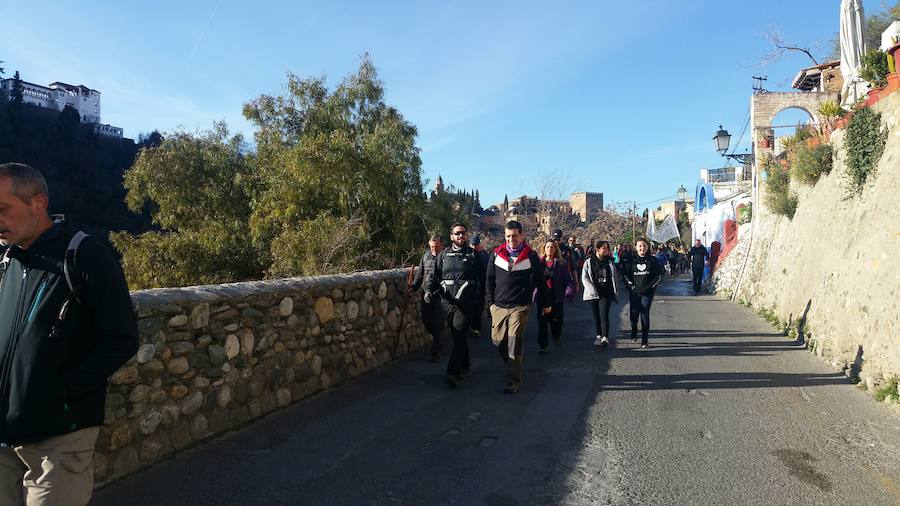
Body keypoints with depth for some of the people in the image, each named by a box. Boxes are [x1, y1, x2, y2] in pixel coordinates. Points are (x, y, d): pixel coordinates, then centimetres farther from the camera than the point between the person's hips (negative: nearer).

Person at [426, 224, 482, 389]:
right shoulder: (444, 254, 12)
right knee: (458, 337, 13)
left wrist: (479, 296, -5)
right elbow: (434, 275, 9)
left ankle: (452, 373, -12)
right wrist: (429, 290, -8)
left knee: (460, 336, -10)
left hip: (465, 303, -3)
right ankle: (465, 366, 29)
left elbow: (482, 278, 4)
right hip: (447, 302, 3)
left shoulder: (473, 255, 5)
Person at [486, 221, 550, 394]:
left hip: (519, 307, -3)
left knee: (514, 344, -8)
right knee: (497, 340, 8)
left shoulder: (531, 256, -1)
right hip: (499, 306, 4)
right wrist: (490, 301, 5)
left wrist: (545, 303, 11)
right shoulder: (496, 254, 5)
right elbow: (489, 280, 11)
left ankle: (513, 381, 2)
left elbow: (540, 281, 6)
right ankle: (513, 366, 34)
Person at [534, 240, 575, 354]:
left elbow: (569, 281, 0)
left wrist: (569, 293, -15)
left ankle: (557, 337, 40)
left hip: (557, 298, 0)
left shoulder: (561, 264, 1)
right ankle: (543, 346, 10)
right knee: (542, 322, -1)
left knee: (556, 321, 9)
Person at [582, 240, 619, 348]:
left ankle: (605, 338, -13)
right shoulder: (589, 262, 0)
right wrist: (592, 290, -13)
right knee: (596, 316, 9)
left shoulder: (610, 262, 7)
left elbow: (614, 279, 12)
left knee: (604, 314, -12)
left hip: (606, 293, 0)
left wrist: (615, 293, 8)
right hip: (593, 293, 0)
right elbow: (584, 278, -2)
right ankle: (599, 336, 23)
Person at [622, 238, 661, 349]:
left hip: (647, 293, -1)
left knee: (645, 315, -4)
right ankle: (633, 335, 28)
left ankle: (644, 341, 1)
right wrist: (631, 285, -2)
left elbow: (659, 275, 6)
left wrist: (651, 285, -3)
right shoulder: (632, 260, 5)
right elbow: (626, 274, 10)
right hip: (634, 292, 2)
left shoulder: (652, 260, 2)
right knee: (633, 314, 3)